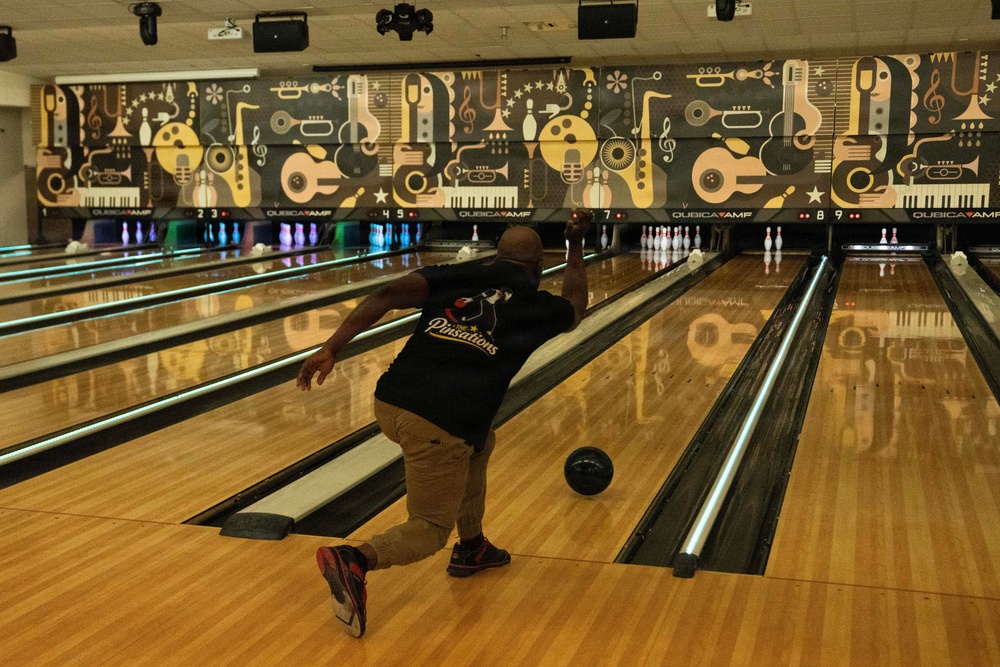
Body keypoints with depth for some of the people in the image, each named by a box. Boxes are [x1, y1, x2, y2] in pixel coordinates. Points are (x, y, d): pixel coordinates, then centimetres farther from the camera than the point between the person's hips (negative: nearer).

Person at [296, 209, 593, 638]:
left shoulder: (458, 276, 15)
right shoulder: (537, 308, 12)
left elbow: (387, 295, -1)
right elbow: (575, 305, 38)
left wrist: (332, 348, -5)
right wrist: (576, 244, 47)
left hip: (390, 403, 6)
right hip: (441, 426, -5)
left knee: (479, 442, 32)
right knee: (431, 527, 11)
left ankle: (471, 547, 41)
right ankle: (356, 560, -19)